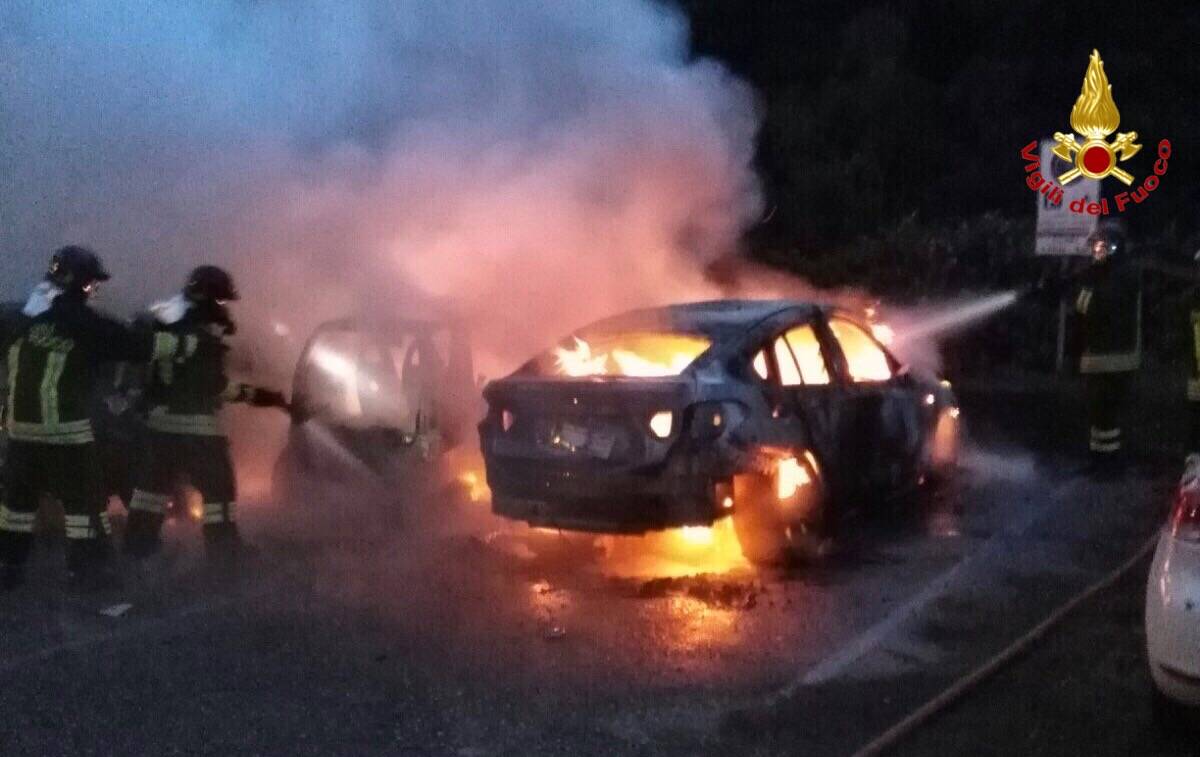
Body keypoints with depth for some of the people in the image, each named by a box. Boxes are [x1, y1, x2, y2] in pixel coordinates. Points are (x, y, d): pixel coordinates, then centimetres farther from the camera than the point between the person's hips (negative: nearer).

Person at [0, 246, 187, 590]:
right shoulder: (85, 323, -8)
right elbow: (137, 345, -5)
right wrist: (191, 345, 2)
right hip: (67, 428, -5)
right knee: (83, 498, 5)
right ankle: (87, 568, 8)